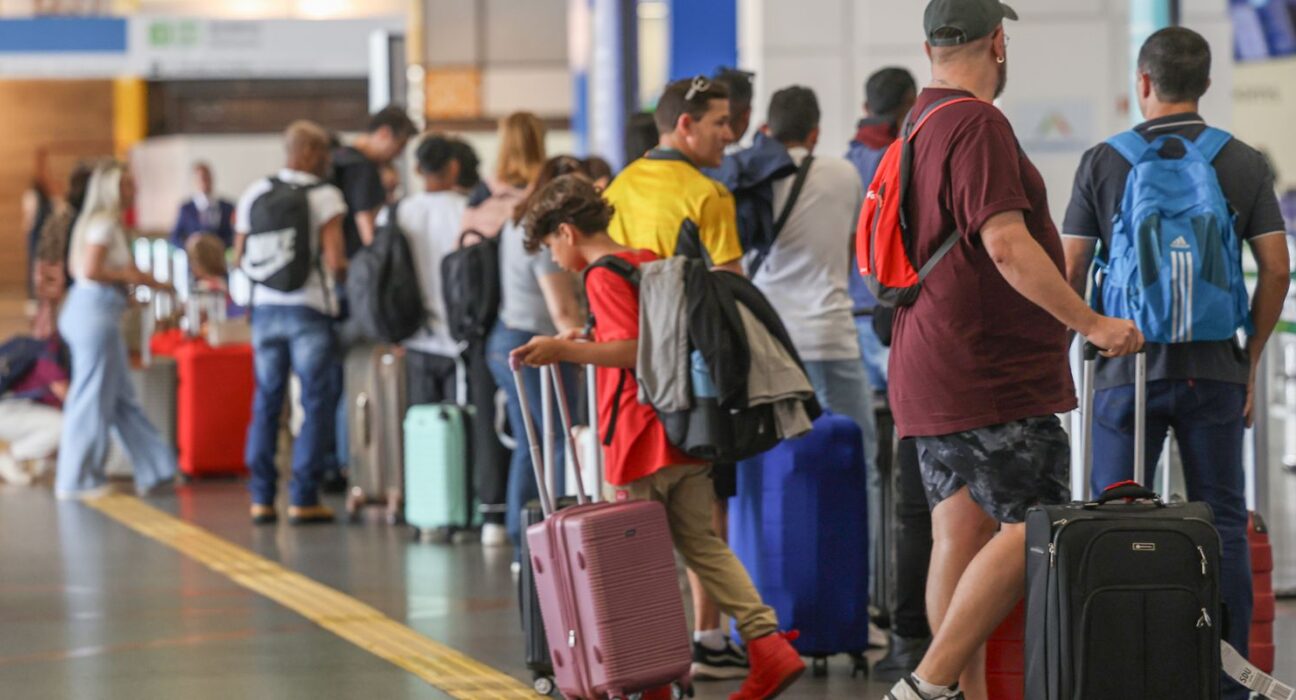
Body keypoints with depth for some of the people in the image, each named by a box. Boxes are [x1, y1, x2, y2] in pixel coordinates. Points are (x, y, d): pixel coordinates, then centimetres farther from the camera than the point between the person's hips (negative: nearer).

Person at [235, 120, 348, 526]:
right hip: (310, 309, -4)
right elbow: (335, 261, -15)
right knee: (316, 403, 3)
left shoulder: (255, 194, 5)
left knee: (265, 403, 11)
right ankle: (303, 499, 0)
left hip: (266, 307, 5)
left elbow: (240, 257, 8)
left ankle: (261, 498, 9)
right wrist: (345, 274, 6)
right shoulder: (325, 197, -8)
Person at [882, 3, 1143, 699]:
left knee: (960, 533, 8)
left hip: (928, 374, 10)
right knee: (1030, 530, -9)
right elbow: (1007, 245, -23)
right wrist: (1091, 323, -19)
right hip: (989, 377, -10)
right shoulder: (977, 125, -14)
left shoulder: (918, 125, 17)